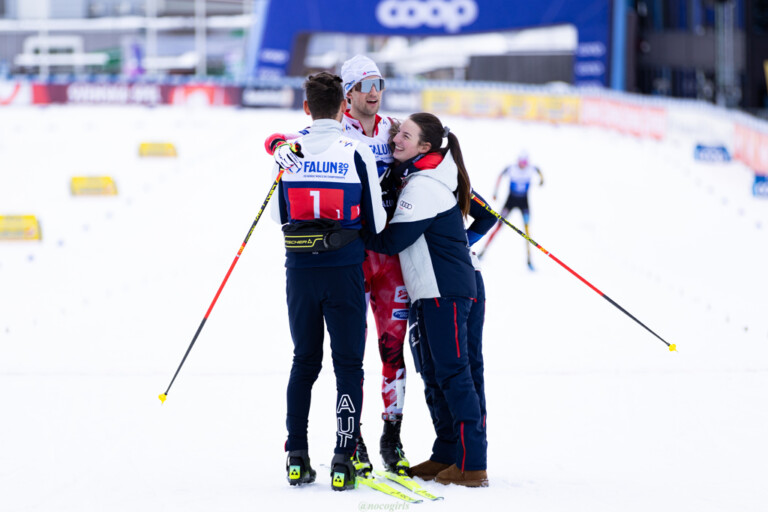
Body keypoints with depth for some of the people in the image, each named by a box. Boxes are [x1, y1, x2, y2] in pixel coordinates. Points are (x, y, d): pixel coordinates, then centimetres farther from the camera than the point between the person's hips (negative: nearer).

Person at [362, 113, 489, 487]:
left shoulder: (423, 186, -15)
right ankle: (446, 456, 19)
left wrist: (360, 238, -2)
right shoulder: (427, 178, 17)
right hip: (429, 290, 11)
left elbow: (395, 240, -17)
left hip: (445, 291, -11)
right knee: (434, 374, 13)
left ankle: (472, 465, -11)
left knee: (452, 374, -10)